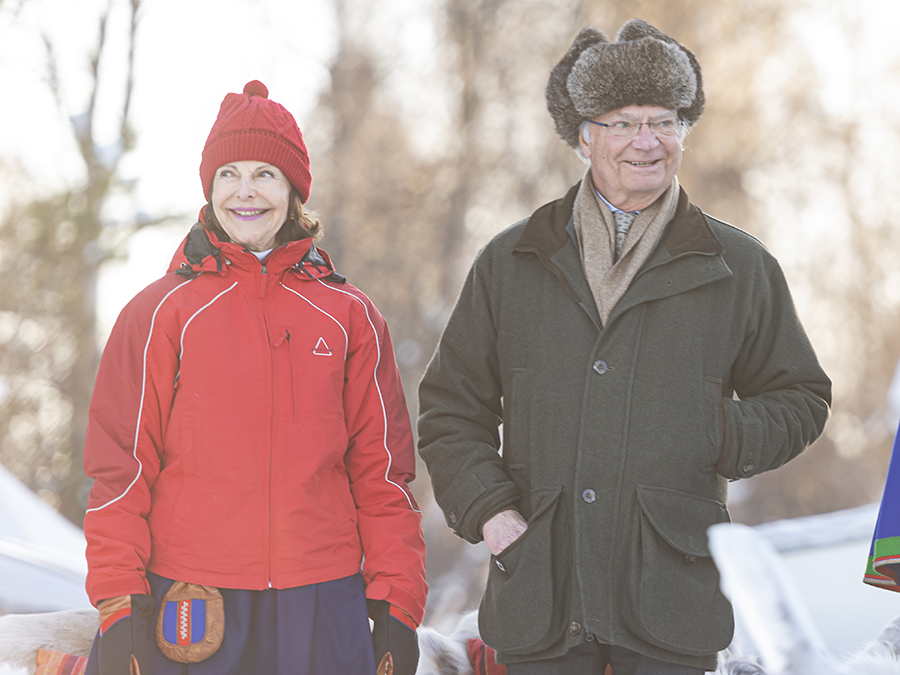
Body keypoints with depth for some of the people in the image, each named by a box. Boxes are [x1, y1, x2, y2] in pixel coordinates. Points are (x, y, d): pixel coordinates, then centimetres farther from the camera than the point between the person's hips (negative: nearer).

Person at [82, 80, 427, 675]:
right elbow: (120, 470, 1)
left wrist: (397, 608, 2)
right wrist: (119, 610, -7)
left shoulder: (350, 318, 9)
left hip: (322, 611, 1)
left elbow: (383, 472, 8)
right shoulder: (162, 314, 3)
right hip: (191, 607, -1)